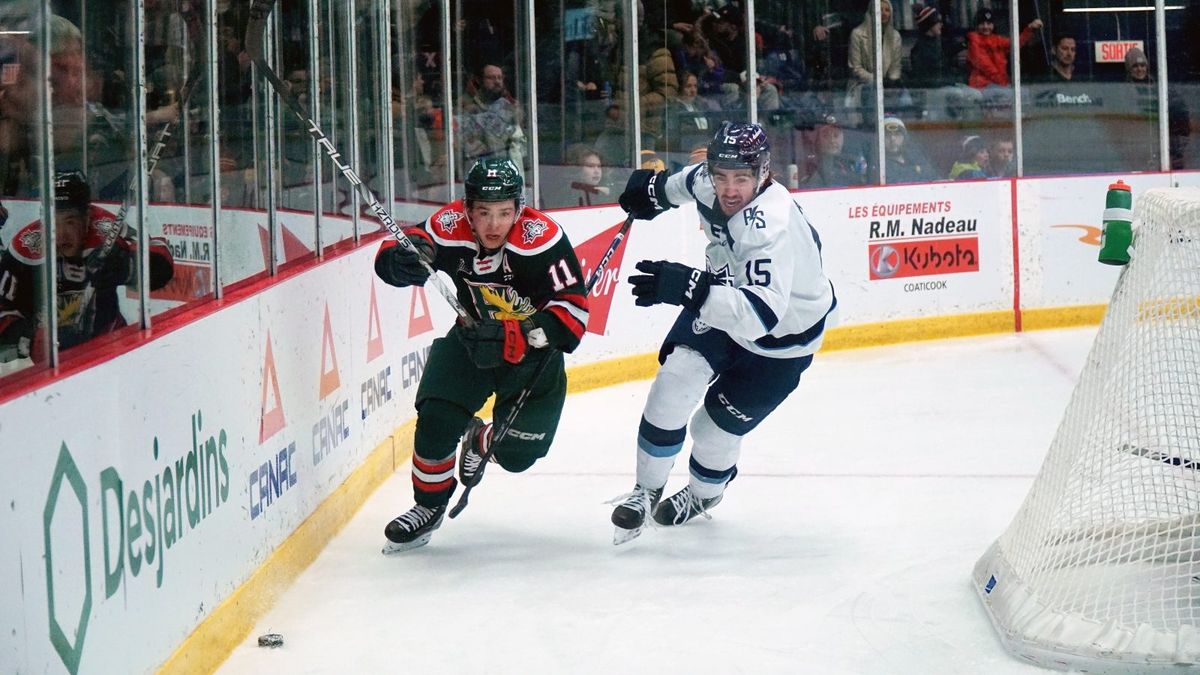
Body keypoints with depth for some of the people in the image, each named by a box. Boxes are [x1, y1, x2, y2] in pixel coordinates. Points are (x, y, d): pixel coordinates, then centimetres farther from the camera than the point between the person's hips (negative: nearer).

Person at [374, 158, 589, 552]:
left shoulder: (542, 238, -29)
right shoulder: (451, 227, -21)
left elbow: (572, 312, -29)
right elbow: (392, 255, -15)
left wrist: (510, 338, -39)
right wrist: (401, 257, -40)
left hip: (532, 351, -2)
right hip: (471, 338, 2)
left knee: (517, 454, -4)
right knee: (436, 419, -17)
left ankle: (480, 442, 35)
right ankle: (428, 506, 10)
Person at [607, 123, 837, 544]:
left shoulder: (771, 227, -41)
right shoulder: (709, 182, -19)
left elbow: (761, 316, -52)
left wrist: (691, 289, -61)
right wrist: (657, 189, 23)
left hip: (780, 337, -6)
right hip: (722, 296, 6)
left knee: (716, 428, 3)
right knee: (676, 379, -14)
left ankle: (705, 493, 38)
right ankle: (647, 491, 4)